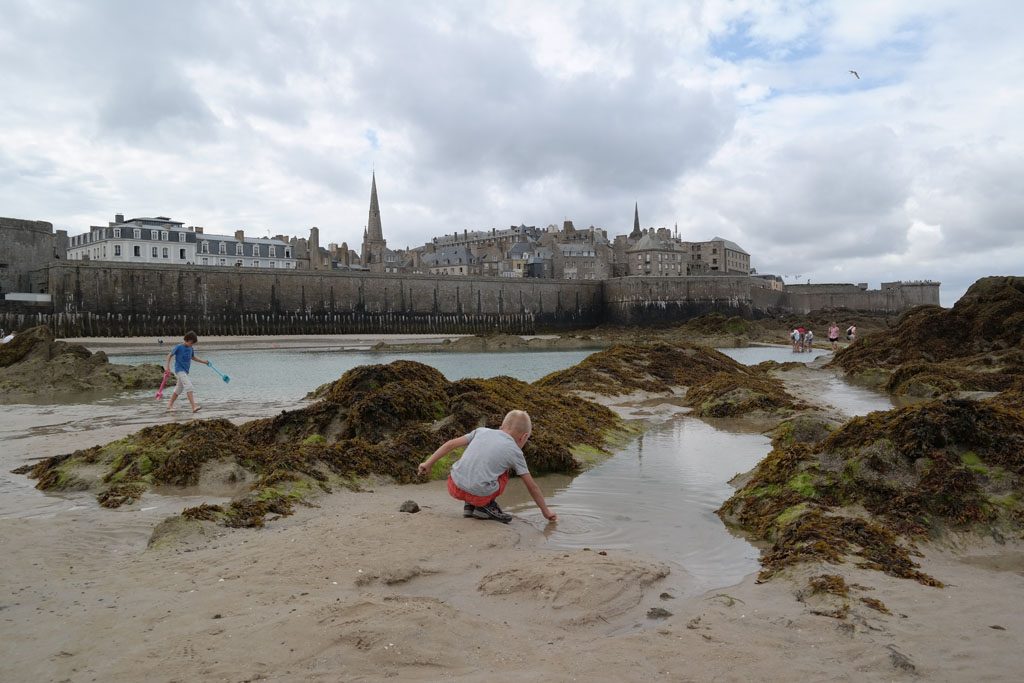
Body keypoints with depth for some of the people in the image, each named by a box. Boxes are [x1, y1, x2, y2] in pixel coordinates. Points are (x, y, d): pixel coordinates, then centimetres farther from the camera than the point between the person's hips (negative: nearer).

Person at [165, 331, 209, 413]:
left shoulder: (191, 348, 7)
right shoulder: (179, 347, -12)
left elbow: (193, 357, 23)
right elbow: (169, 355, -6)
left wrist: (204, 362, 15)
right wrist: (167, 366, -13)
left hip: (185, 371, 8)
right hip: (179, 370, -8)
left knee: (178, 389, 19)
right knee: (189, 387, -22)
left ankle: (170, 405, 36)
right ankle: (194, 407, -30)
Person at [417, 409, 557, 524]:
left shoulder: (482, 431, 14)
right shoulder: (515, 452, 6)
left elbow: (451, 444, 11)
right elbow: (532, 486, 12)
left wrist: (428, 463, 18)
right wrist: (546, 511, 24)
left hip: (455, 488, 3)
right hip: (479, 495, -3)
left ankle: (470, 505, 21)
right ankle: (486, 506, 10)